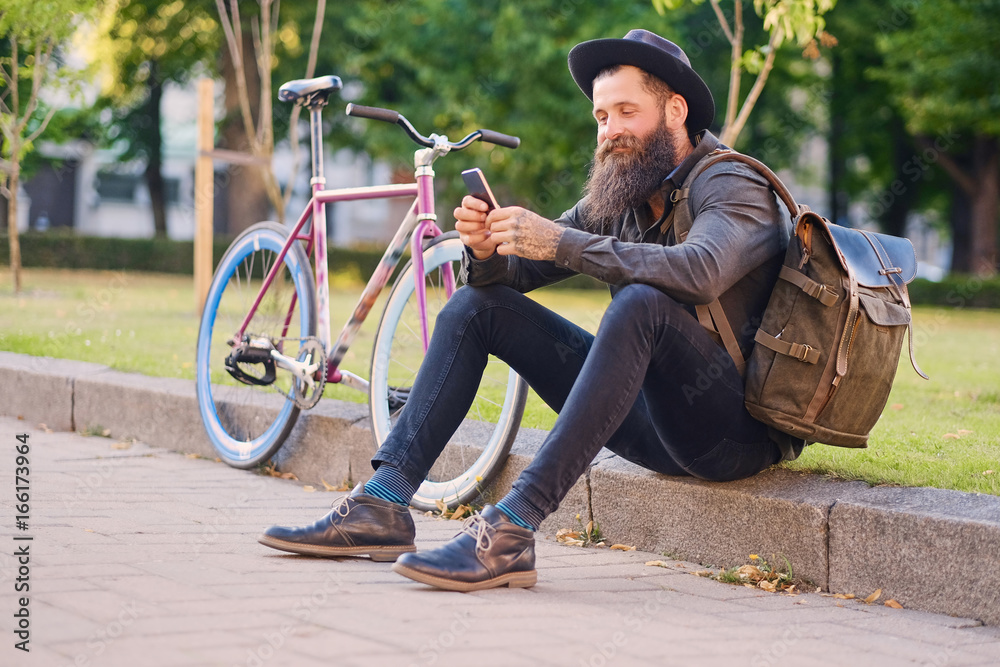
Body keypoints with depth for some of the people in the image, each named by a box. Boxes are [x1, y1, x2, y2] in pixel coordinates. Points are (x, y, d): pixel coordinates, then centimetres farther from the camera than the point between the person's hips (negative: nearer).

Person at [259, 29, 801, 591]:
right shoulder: (617, 198, 12)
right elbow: (513, 273, 9)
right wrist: (486, 250, -16)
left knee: (640, 303, -37)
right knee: (477, 305, 4)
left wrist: (561, 242, -33)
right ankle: (381, 506, -8)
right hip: (652, 424, 7)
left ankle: (510, 532, -40)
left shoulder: (735, 188, -10)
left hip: (734, 429, -7)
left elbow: (700, 271, -33)